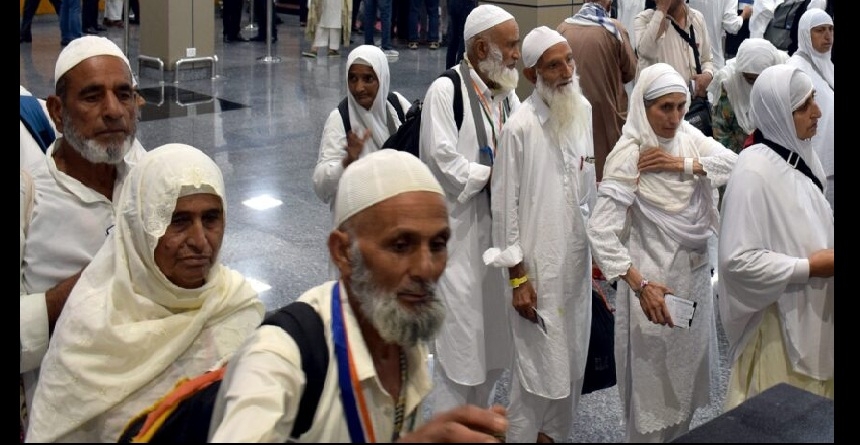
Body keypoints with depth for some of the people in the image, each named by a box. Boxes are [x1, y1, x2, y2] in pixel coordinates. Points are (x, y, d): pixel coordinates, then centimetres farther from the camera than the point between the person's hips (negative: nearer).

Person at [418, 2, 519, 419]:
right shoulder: (445, 91, -13)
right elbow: (442, 160, -19)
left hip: (500, 226, 7)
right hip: (458, 229, -7)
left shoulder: (506, 93, 8)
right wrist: (492, 174, -12)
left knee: (494, 328, 14)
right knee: (460, 331, -2)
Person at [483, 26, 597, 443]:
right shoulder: (520, 127, -17)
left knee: (571, 360, 14)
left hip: (577, 256, 6)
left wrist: (593, 241, 15)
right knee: (538, 363, 1)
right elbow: (505, 205, -13)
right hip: (538, 263, -6)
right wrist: (517, 278, -12)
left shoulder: (582, 110, 3)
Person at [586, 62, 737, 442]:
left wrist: (683, 164, -21)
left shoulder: (689, 137, -1)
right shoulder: (628, 156, -21)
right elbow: (600, 230, -26)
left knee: (688, 367, 21)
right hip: (656, 278, -7)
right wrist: (640, 285, -32)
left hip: (695, 271, 7)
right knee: (654, 376, 6)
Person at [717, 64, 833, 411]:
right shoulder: (753, 172, -21)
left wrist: (828, 255, -1)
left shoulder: (803, 156, 4)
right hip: (777, 321, -8)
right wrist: (810, 267, -20)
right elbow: (737, 260, -25)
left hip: (813, 314, 8)